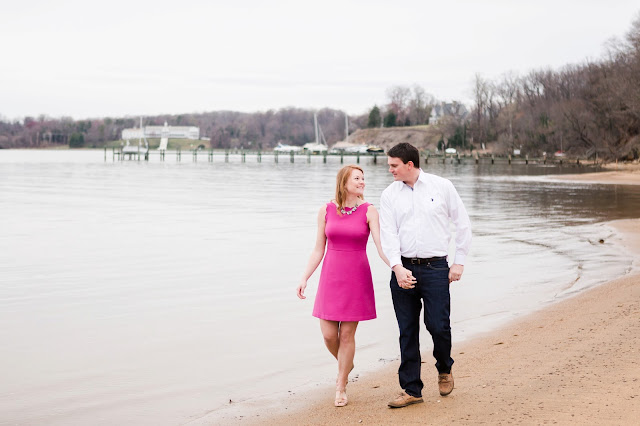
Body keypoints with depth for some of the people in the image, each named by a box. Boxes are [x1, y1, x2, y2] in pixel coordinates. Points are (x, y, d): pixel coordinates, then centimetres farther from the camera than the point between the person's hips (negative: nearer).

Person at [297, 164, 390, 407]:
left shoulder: (369, 211, -3)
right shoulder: (326, 211, 2)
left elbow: (381, 246, -11)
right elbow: (318, 250, 7)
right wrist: (304, 278, 1)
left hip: (357, 277, -1)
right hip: (331, 276, 2)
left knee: (347, 334, 1)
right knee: (328, 334, 0)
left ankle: (341, 387, 16)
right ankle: (346, 365, 33)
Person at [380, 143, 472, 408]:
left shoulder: (441, 187, 2)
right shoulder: (389, 195, 6)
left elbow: (462, 224, 7)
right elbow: (388, 234, -2)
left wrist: (459, 262, 3)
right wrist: (397, 267, -16)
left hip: (435, 268, -2)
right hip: (403, 269, 2)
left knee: (438, 326, -8)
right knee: (407, 331, 4)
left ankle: (444, 369, 23)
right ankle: (411, 389, 14)